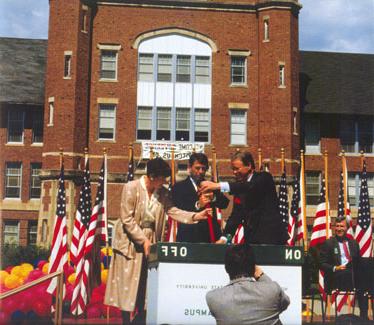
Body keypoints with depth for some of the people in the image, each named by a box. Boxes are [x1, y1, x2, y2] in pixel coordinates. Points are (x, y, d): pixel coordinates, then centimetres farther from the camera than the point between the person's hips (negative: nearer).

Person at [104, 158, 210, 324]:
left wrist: (195, 216, -21)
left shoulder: (163, 193, 1)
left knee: (146, 284, 8)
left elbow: (173, 211, -6)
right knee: (128, 284, -1)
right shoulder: (131, 188, -15)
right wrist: (143, 240, -20)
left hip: (150, 241, 5)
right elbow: (127, 219, -17)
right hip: (130, 243, -5)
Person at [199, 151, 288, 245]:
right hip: (251, 240, 5)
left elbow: (250, 187, -25)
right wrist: (224, 238, -9)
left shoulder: (264, 178, -4)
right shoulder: (239, 188, 11)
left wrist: (219, 186, -35)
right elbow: (235, 215, 6)